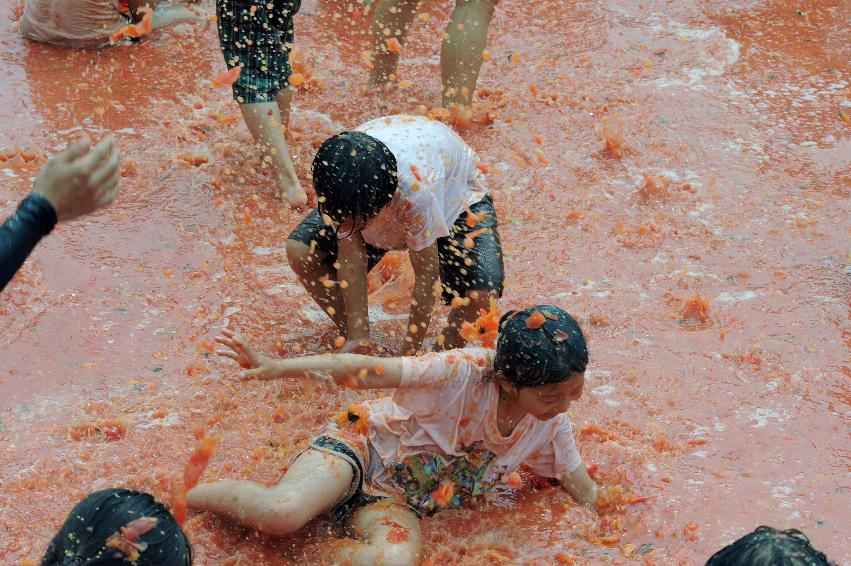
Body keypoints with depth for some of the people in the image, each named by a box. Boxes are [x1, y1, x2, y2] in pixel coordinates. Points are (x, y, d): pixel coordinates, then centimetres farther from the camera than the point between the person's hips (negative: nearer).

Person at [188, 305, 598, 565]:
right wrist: (275, 368, -29)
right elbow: (365, 371, -25)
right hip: (364, 446, -4)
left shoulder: (551, 424, -7)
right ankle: (187, 496, -3)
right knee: (283, 512, -34)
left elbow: (581, 486, 7)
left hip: (399, 501, 4)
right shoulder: (464, 372, -26)